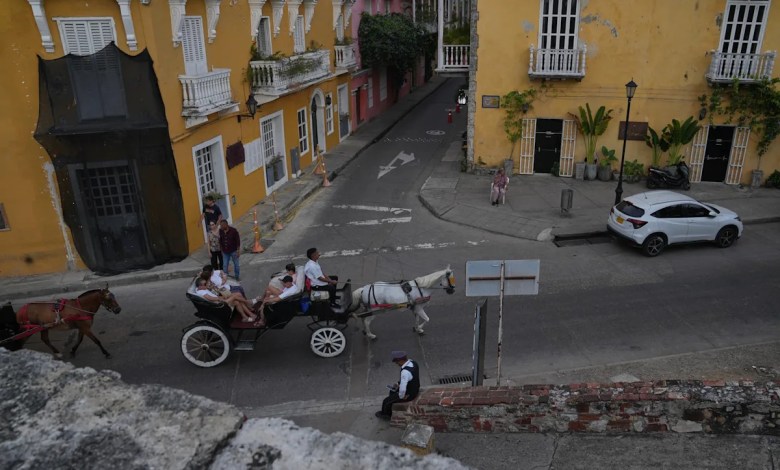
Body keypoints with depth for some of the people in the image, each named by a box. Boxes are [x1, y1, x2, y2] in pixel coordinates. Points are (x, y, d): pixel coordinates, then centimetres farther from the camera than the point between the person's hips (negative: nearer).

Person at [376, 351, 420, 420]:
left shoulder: (405, 372, -38)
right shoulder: (412, 362, -8)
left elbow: (402, 389, -37)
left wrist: (401, 396, -16)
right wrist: (399, 384, 7)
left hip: (408, 395, -9)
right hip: (414, 389, 9)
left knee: (386, 401, 8)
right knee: (392, 391, 27)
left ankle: (384, 414, 37)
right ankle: (388, 411, 41)